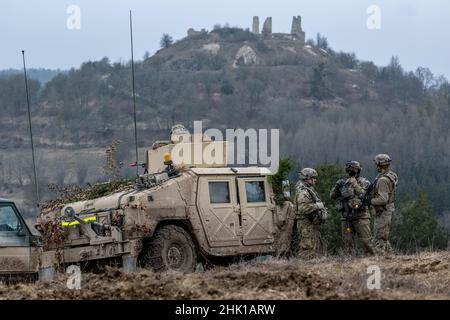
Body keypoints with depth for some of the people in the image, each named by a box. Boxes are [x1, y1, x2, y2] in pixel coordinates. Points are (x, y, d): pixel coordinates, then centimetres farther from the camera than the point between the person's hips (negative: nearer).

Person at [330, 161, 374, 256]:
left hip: (360, 217, -4)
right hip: (346, 218, 4)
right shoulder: (343, 183, 11)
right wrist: (336, 187, -5)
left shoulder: (364, 182, 0)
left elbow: (363, 195, -15)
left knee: (366, 241, -6)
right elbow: (332, 196, 13)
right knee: (348, 242, 5)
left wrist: (355, 184, -15)